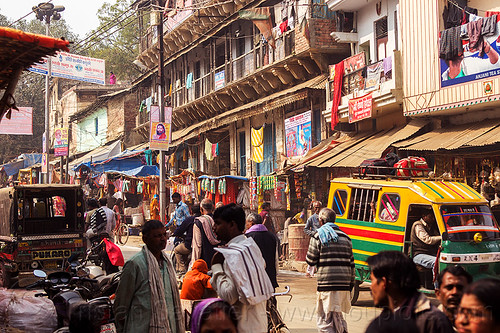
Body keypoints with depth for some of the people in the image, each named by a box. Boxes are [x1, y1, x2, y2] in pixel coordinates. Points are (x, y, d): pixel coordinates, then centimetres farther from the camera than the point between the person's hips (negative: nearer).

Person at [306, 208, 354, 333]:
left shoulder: (318, 236, -2)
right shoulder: (346, 237, 14)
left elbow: (311, 261, 0)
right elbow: (351, 265, 14)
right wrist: (351, 285, 20)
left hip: (327, 285, -6)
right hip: (344, 285, 6)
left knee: (324, 320, -3)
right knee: (338, 316, 20)